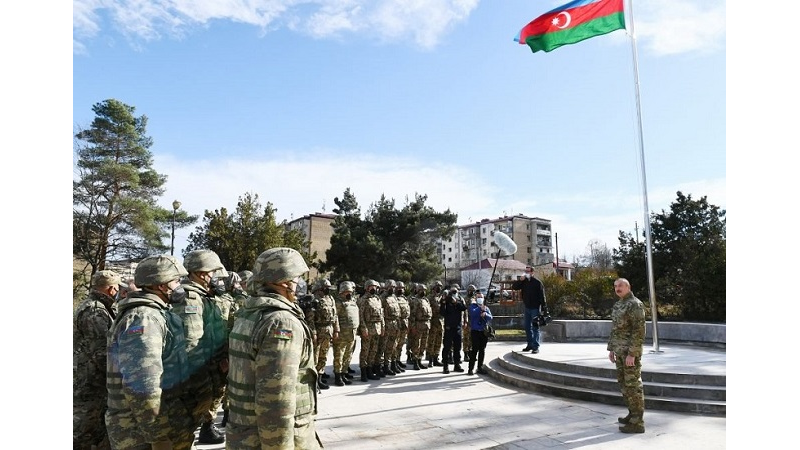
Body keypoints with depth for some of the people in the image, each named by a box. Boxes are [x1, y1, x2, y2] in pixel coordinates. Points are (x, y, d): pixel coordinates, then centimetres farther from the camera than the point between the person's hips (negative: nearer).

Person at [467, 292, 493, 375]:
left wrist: (485, 314, -17)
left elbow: (490, 318, 2)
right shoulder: (472, 306, 5)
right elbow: (473, 313, -15)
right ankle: (470, 368, -2)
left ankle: (480, 368, 16)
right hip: (475, 330, -4)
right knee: (475, 349, -8)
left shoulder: (486, 308, 15)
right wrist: (480, 308, -21)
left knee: (482, 350, 7)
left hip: (484, 331, 4)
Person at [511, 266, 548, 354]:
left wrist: (544, 309, -15)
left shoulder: (537, 282, -10)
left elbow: (542, 296, -11)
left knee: (535, 327, -4)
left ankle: (536, 346, -2)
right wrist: (520, 280, -10)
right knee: (527, 327, 12)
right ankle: (530, 344, 23)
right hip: (526, 307, 6)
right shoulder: (523, 281, 7)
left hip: (535, 308, -6)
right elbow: (514, 287, 4)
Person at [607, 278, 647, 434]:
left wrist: (632, 354, -22)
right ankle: (633, 414, 28)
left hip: (631, 351, -9)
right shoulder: (618, 305, 14)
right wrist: (611, 349, 16)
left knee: (633, 385, -4)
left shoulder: (635, 304, -15)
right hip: (620, 350, 9)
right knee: (623, 382, 16)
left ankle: (637, 423, 2)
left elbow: (639, 331, -20)